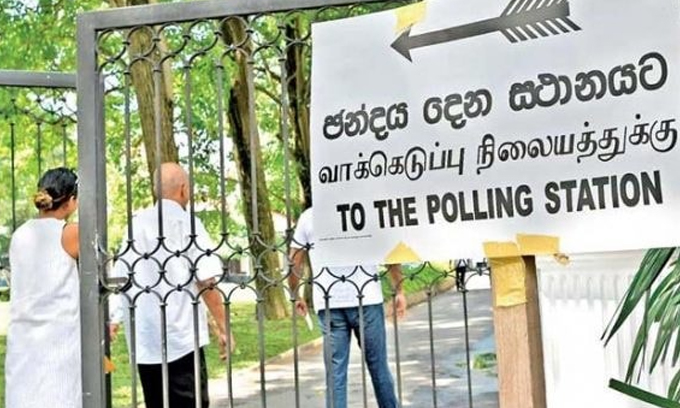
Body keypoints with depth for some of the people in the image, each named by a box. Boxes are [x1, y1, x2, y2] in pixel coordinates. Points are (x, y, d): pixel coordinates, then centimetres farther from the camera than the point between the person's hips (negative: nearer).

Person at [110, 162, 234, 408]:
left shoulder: (136, 224, 8)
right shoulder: (187, 223, -6)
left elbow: (118, 278, 11)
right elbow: (206, 281, -11)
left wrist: (115, 319, 21)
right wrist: (223, 327, -5)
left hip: (144, 339, 5)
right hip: (182, 336, -5)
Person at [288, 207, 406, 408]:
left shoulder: (307, 217, 5)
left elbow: (294, 264, 7)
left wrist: (296, 297, 20)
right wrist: (399, 290, 5)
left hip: (328, 303, 1)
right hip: (366, 299, -1)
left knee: (335, 372, 5)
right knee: (378, 366, 12)